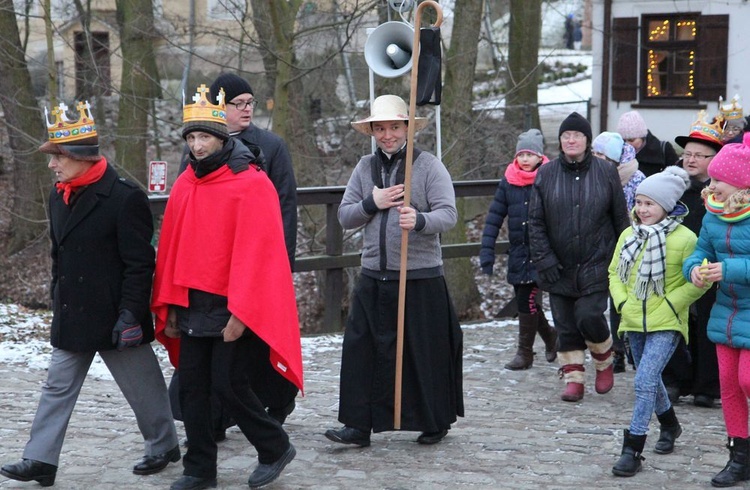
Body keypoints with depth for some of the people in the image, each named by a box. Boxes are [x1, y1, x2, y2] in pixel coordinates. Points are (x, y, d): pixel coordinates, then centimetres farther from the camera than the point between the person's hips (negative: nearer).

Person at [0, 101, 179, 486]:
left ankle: (164, 446, 27)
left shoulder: (125, 198, -16)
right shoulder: (59, 197, 8)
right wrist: (58, 303, 17)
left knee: (142, 386, 8)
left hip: (112, 317, -7)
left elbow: (139, 264, -16)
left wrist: (129, 315, -19)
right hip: (71, 319, 7)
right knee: (57, 387, 7)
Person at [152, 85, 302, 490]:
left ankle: (275, 448, 15)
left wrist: (240, 312, -19)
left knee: (227, 384, -6)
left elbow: (256, 250, -16)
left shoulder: (251, 184, -11)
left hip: (233, 308, -6)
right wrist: (169, 306, 7)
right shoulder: (184, 185, 9)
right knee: (191, 386, 7)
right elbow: (171, 247, 11)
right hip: (193, 305, 6)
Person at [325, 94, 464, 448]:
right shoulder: (365, 168, 11)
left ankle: (435, 423, 20)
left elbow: (448, 215, -12)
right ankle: (359, 425, 8)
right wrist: (372, 203, -8)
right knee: (361, 350, 0)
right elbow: (344, 217, 10)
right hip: (373, 278, 4)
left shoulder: (429, 166, -3)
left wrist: (419, 220, -32)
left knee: (426, 353, 3)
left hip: (421, 279, -4)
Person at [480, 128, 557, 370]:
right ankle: (550, 335, 36)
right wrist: (487, 251, -3)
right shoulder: (508, 182, 4)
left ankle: (525, 352, 4)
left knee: (528, 300, -8)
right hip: (517, 251, 5)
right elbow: (494, 217, 4)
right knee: (524, 300, 12)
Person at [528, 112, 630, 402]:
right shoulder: (546, 174, 2)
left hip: (596, 266, -2)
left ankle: (604, 361, 17)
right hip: (559, 267, 2)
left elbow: (621, 219, 4)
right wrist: (544, 261, -6)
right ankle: (573, 379, 15)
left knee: (589, 316, -12)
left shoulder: (605, 172, 1)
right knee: (565, 325, 4)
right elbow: (536, 222, 2)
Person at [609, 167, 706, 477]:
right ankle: (669, 425, 46)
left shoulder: (684, 238, -14)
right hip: (634, 322, 6)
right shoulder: (629, 235, 3)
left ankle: (632, 450, -12)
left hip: (665, 324, -6)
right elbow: (615, 272, 14)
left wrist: (669, 304, -15)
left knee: (644, 381, -16)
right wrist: (622, 301, 0)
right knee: (650, 379, 21)